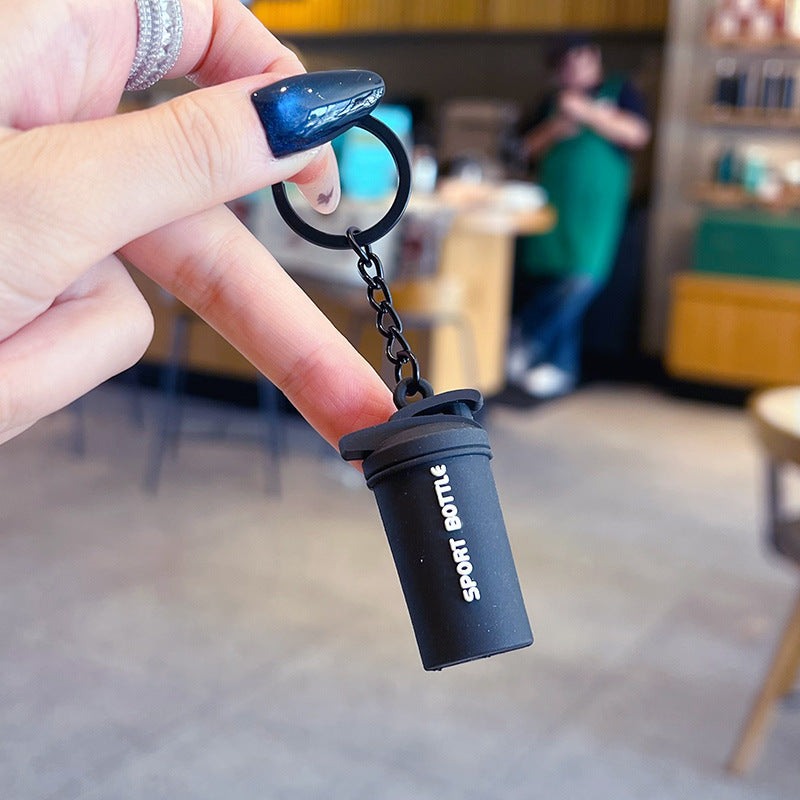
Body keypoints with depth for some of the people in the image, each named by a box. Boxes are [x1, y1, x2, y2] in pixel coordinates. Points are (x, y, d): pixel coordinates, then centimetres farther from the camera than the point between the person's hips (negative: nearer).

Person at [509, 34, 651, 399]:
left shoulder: (619, 92, 9)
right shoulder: (553, 102, 19)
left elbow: (637, 134, -7)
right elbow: (527, 149, 14)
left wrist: (586, 112, -13)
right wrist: (554, 129, -6)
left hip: (596, 207, -4)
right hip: (552, 205, 4)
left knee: (581, 281, -17)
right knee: (548, 283, 1)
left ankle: (523, 347, -5)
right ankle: (561, 367, 11)